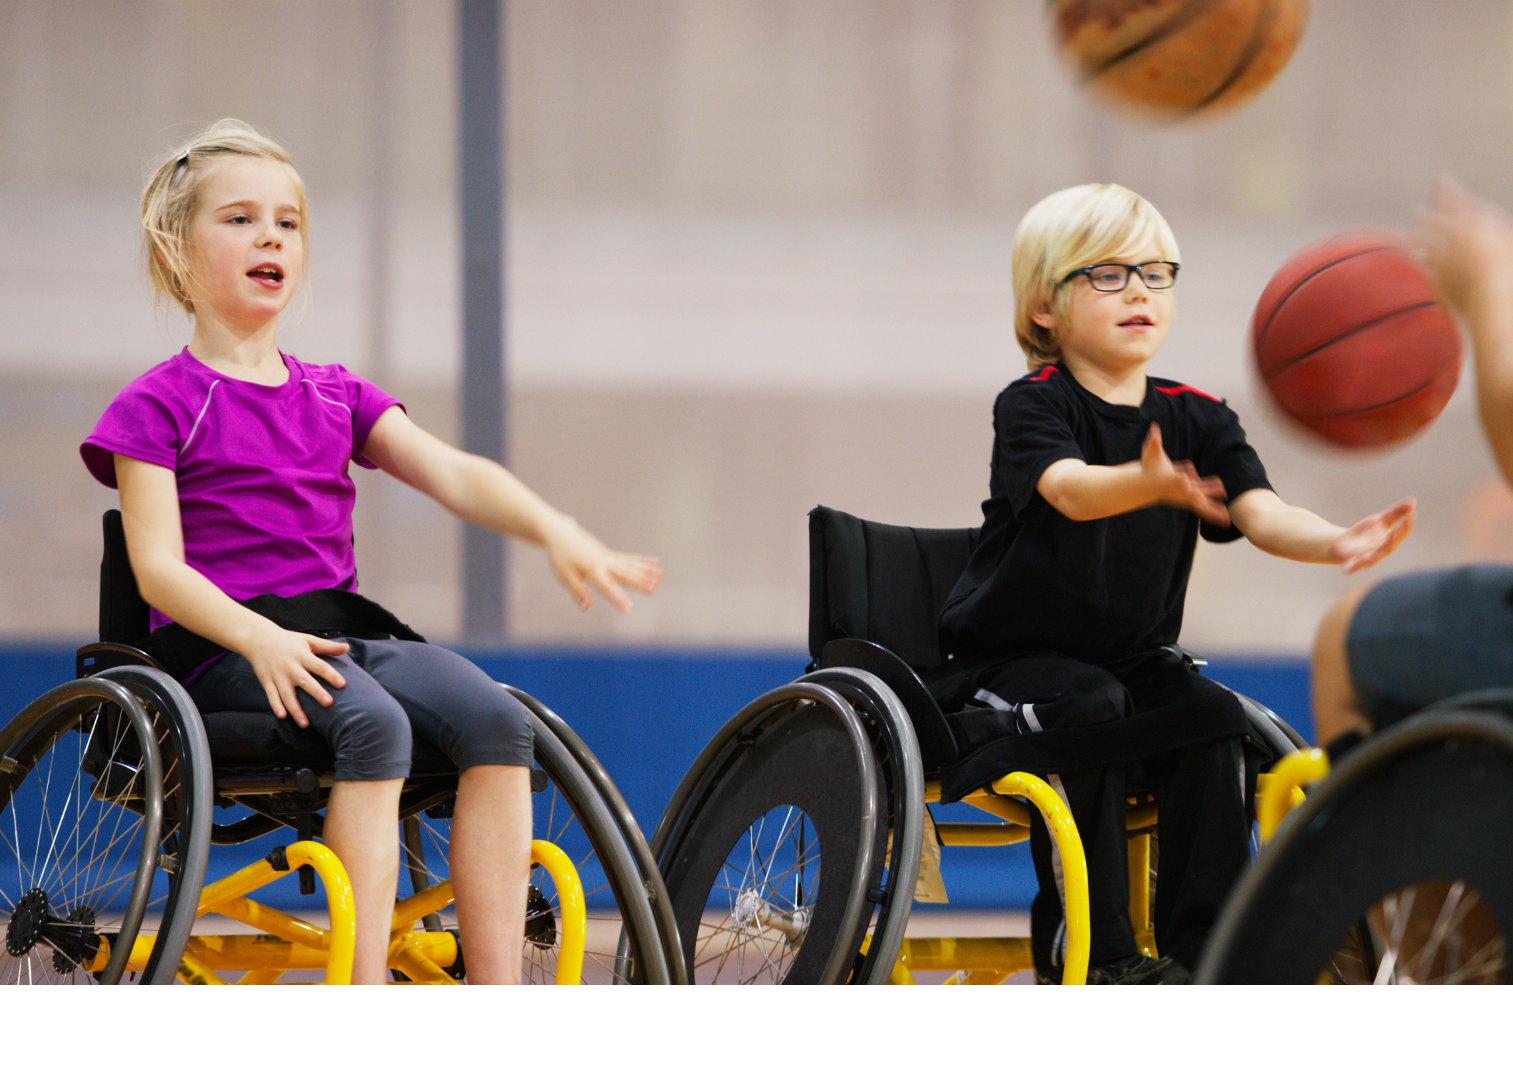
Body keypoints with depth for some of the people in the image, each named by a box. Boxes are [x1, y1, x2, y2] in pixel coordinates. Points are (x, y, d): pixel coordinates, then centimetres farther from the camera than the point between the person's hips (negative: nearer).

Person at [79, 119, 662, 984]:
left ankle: (497, 974, -26)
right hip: (226, 645, -6)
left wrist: (554, 528, -11)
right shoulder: (157, 407, 4)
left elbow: (452, 474, 8)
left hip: (345, 629, 6)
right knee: (373, 725, -36)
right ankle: (364, 972, -40)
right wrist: (261, 638, -24)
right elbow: (159, 567, -6)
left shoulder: (335, 397, 22)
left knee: (496, 718, -23)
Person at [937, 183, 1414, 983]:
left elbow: (1260, 513, -14)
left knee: (1213, 718, -23)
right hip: (1014, 655, -4)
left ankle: (1198, 945, -15)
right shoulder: (1032, 406, -12)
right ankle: (1093, 948, -24)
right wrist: (1149, 484, -58)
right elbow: (1070, 491, -34)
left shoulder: (1197, 420, 2)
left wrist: (1336, 543, -38)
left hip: (1133, 655, 4)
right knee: (1088, 709, -33)